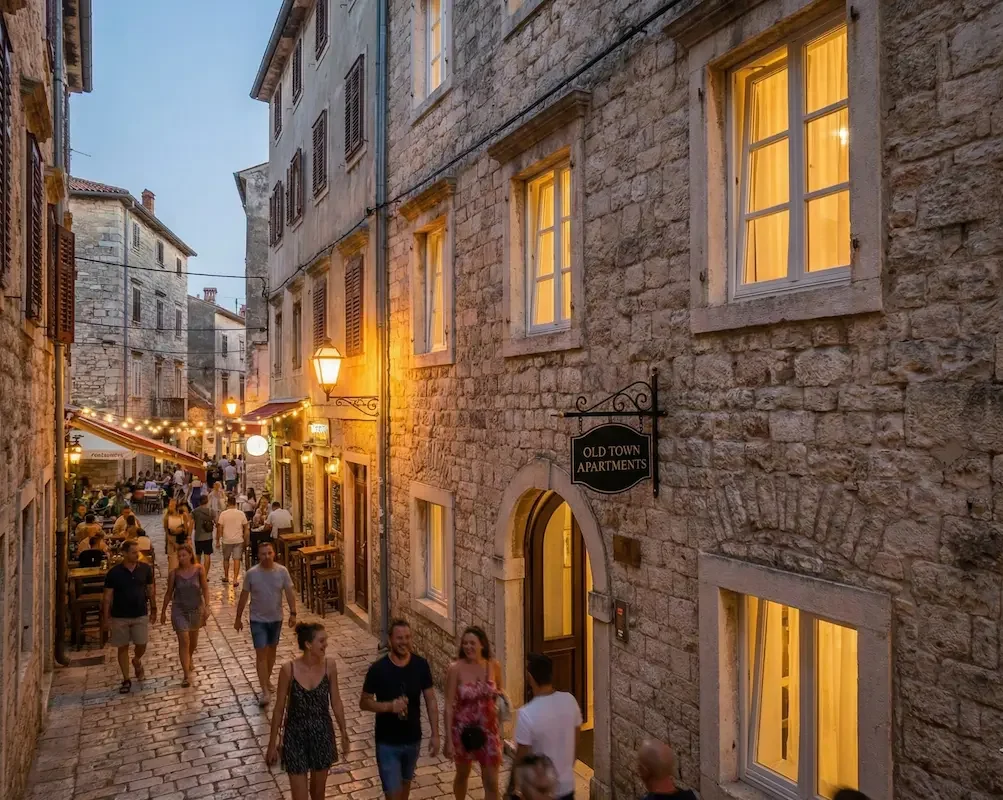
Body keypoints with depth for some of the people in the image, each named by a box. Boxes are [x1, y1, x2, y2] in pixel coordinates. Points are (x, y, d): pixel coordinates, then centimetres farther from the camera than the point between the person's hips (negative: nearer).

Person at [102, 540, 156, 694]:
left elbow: (150, 590, 5)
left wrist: (153, 609, 7)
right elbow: (107, 597, -7)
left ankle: (137, 661, 39)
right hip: (119, 617, -1)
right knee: (123, 647, 8)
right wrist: (105, 618, -9)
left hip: (141, 615, 1)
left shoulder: (145, 569, -6)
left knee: (141, 645, 4)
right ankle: (126, 680, 21)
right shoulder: (114, 572, -11)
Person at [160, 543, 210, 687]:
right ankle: (187, 675, -5)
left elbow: (205, 588, -6)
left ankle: (190, 659, 50)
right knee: (183, 641, -8)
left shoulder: (199, 569, -12)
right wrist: (163, 611, 6)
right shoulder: (174, 573, -10)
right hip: (179, 610, -1)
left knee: (193, 639, 21)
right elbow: (169, 593, 1)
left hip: (196, 609, 2)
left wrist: (206, 606, -14)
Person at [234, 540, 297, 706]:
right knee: (261, 653, -6)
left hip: (276, 618, 2)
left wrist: (293, 613, -13)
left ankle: (267, 679, 39)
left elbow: (289, 593, -5)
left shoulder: (282, 571, -11)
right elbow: (243, 596, -3)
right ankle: (265, 691, -4)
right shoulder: (251, 573, -13)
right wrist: (238, 618, 2)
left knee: (271, 649, 18)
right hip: (258, 620, -2)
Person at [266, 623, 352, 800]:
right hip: (296, 735, -2)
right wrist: (272, 744, -3)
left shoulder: (329, 665, -12)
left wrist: (344, 734, 6)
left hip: (323, 734, 3)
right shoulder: (289, 669, -20)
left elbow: (336, 702, 0)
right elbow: (279, 709, -9)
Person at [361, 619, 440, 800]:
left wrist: (435, 735, -5)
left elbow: (431, 700, -2)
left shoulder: (421, 665, -10)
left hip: (413, 739, 3)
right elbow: (364, 702, -9)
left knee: (405, 783, 24)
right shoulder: (378, 669, -18)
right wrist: (389, 706, -26)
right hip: (387, 743, -3)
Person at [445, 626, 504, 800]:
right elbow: (449, 705, -14)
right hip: (463, 729, -1)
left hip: (488, 729, 1)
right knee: (462, 775, 22)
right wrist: (448, 739, -15)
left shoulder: (494, 666, -8)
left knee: (491, 783, 3)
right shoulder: (456, 668, -17)